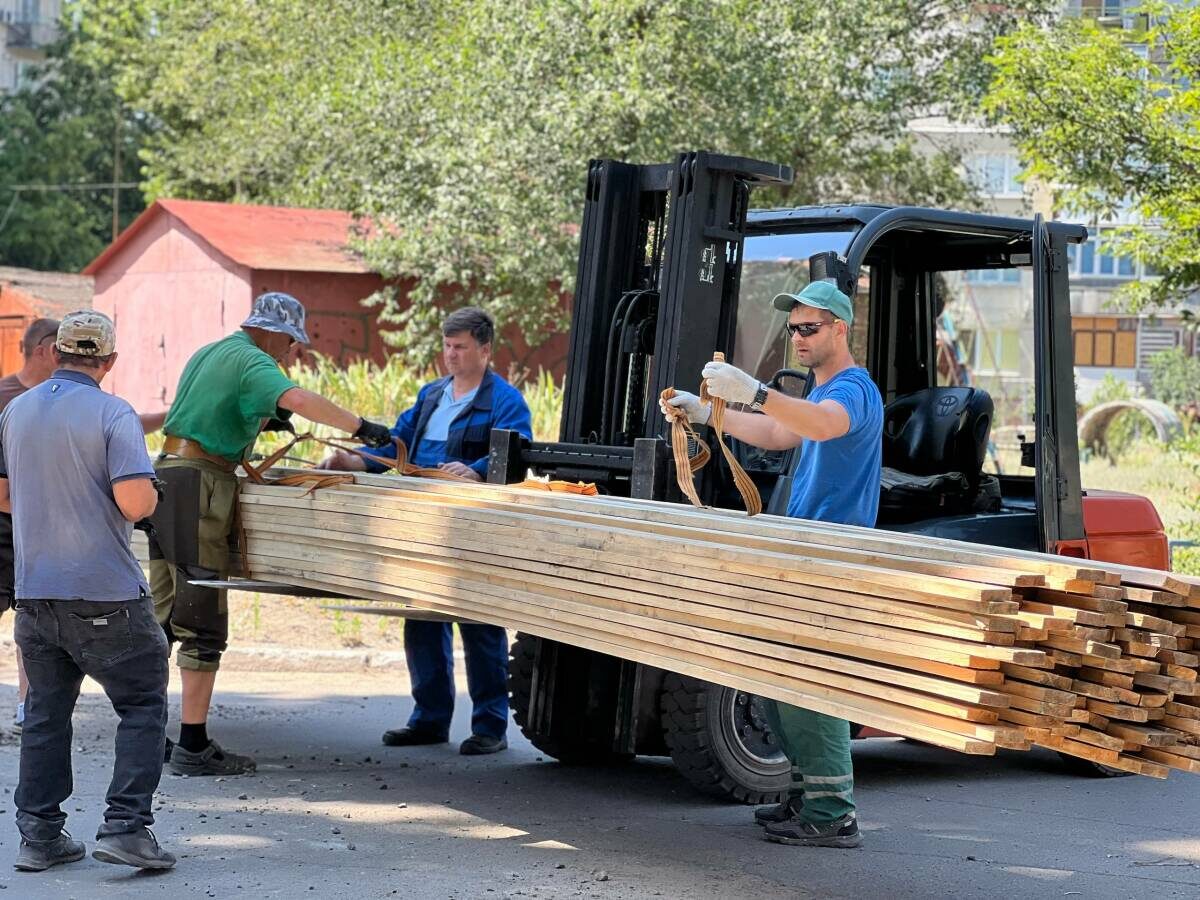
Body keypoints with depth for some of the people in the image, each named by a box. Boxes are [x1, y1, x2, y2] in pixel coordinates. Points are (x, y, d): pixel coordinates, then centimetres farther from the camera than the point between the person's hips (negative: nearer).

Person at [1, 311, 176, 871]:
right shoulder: (112, 415, -11)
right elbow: (136, 503, -20)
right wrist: (149, 491, 1)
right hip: (105, 594, -6)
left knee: (45, 713, 14)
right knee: (143, 706, 4)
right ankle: (125, 826, -5)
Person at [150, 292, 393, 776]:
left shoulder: (208, 353, 22)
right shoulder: (251, 361, -9)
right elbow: (298, 399, -27)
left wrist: (260, 417, 23)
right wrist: (361, 427, -22)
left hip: (165, 475, 10)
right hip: (200, 486, -10)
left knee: (162, 617, 13)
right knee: (202, 625, -8)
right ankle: (193, 746, -9)